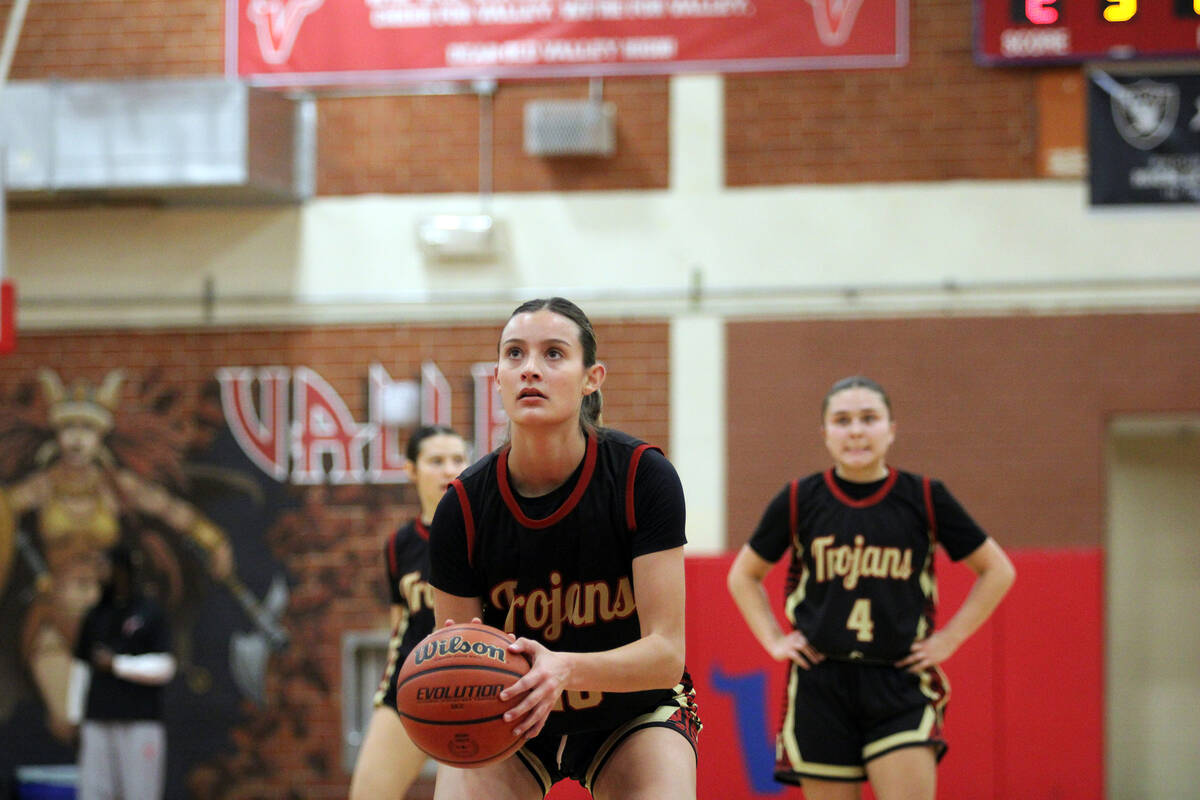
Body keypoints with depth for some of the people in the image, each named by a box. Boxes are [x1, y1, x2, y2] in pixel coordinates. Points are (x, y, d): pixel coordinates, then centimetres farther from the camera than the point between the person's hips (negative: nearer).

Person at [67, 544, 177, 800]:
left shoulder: (150, 613, 1)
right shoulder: (95, 615, 15)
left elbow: (164, 668, -6)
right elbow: (80, 666, 16)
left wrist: (116, 664, -10)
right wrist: (75, 717, 11)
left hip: (140, 722, -4)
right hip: (98, 721, 4)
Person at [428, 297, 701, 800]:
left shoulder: (644, 478, -23)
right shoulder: (463, 509, -20)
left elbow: (666, 653, -25)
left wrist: (565, 669, -44)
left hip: (636, 713, -1)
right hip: (505, 721, 1)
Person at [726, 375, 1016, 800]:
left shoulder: (925, 498, 1)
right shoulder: (799, 501, 3)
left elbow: (997, 570, 12)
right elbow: (744, 575, 18)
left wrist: (950, 638, 5)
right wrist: (774, 640, 7)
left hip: (900, 684, -1)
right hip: (821, 684, 1)